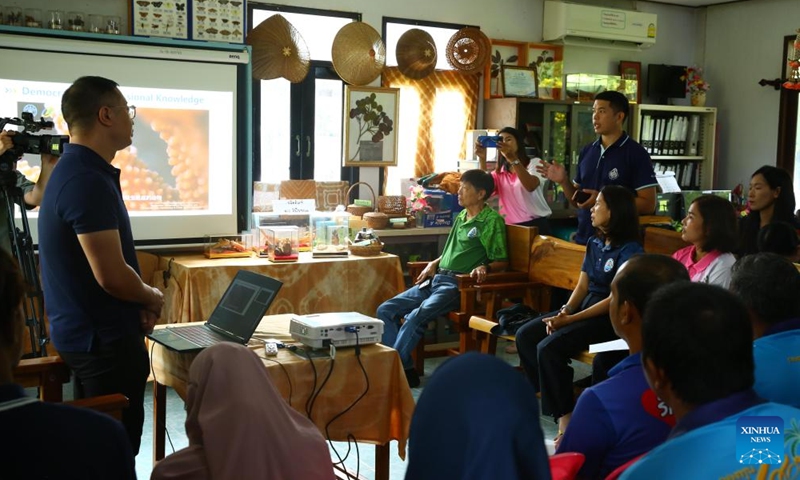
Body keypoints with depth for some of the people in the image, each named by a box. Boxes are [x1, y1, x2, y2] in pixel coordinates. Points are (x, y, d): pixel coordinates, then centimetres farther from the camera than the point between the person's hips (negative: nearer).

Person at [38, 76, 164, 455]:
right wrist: (152, 298, -7)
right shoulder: (88, 181, -23)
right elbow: (111, 276, -26)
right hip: (103, 337, -10)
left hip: (88, 331, 10)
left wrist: (138, 304, 9)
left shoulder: (75, 170, 10)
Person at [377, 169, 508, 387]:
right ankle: (405, 368, -8)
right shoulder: (461, 216, 19)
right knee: (385, 310, -4)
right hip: (436, 280, 9)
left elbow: (501, 261, -8)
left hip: (459, 285, -9)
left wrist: (484, 267, -27)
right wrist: (434, 263, 16)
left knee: (417, 316, -32)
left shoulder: (492, 220, -5)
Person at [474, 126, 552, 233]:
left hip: (536, 224, -3)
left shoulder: (535, 163, 2)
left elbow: (531, 186, -20)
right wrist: (482, 160, -15)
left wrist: (512, 159, -29)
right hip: (510, 226, 3)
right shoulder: (499, 171, 15)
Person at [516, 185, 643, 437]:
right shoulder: (594, 243, 11)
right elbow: (582, 286, 10)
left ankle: (564, 414, -11)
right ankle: (554, 394, 0)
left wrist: (571, 319, -20)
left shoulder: (629, 249, -14)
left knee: (549, 347, -26)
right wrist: (564, 311, -10)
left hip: (610, 318, -9)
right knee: (525, 335, -4)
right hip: (584, 308, 9)